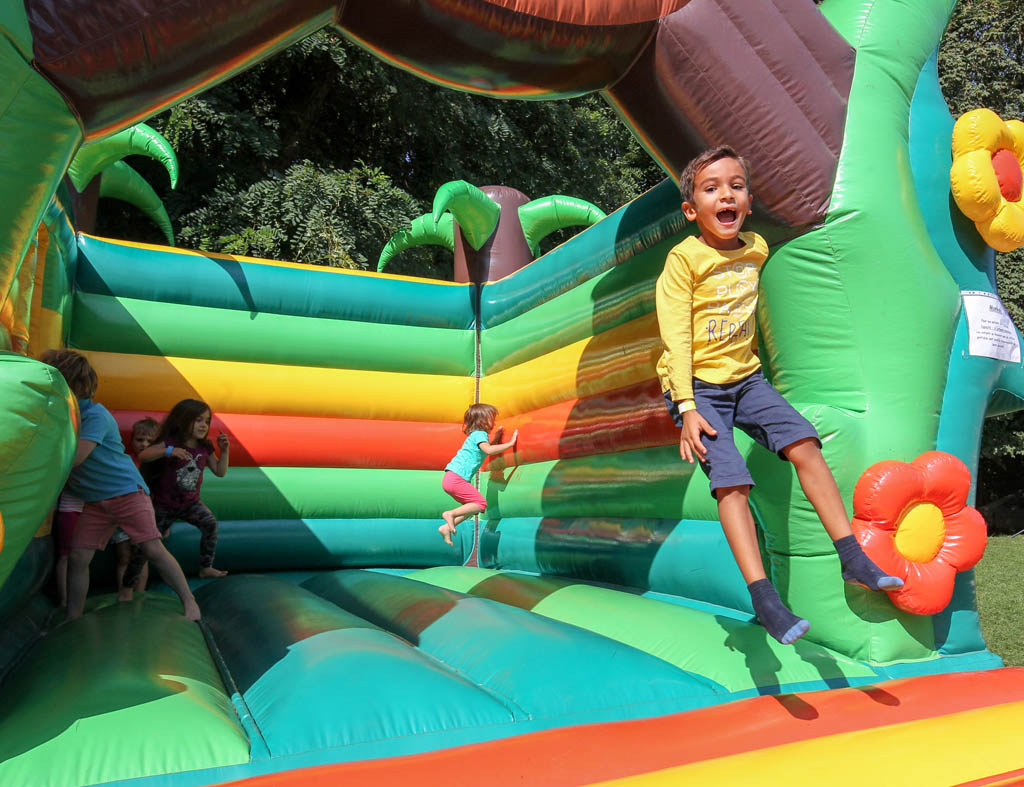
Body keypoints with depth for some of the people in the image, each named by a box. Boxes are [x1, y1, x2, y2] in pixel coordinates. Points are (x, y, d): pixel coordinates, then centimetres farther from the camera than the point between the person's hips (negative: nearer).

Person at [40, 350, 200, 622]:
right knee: (77, 557, 3)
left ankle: (190, 603, -1)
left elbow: (73, 458, -26)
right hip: (94, 501, 7)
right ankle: (72, 620, 16)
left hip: (127, 490, -7)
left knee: (154, 549, -9)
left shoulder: (96, 415, -19)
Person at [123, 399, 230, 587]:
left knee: (210, 523, -23)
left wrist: (224, 450, -9)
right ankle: (128, 584, 27)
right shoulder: (171, 442, -16)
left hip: (190, 503, 3)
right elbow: (143, 455, -27)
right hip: (164, 505, -3)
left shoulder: (205, 448, -2)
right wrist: (168, 451, -42)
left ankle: (206, 568, -10)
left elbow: (220, 472, 4)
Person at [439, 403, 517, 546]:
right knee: (481, 503, -11)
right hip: (456, 477, -10)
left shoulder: (476, 435, 24)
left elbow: (485, 452, 38)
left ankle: (447, 527, 9)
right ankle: (450, 514, -12)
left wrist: (496, 439, 33)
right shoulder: (479, 434, -6)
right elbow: (488, 450, -25)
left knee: (472, 506, 14)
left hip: (451, 478, 10)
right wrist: (510, 443, -19)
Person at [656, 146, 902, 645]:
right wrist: (688, 408, -20)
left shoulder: (757, 249, 6)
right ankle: (763, 597, -14)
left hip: (746, 378, 5)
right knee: (731, 482, -16)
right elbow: (676, 338, -14)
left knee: (804, 444, -11)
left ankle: (851, 556, -2)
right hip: (698, 386, -5)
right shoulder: (684, 259, -11)